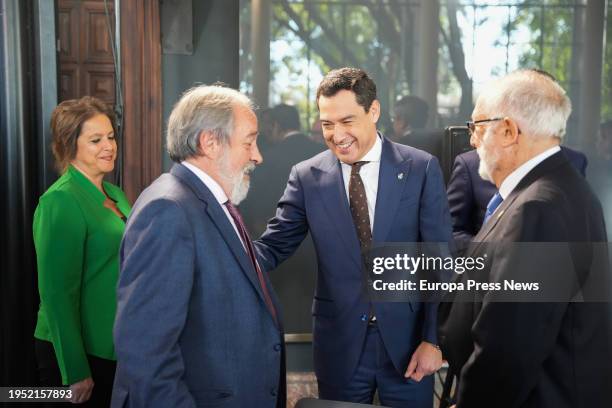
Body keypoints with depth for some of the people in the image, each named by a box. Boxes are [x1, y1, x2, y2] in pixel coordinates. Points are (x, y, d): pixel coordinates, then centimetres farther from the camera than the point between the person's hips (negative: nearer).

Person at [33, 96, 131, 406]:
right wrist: (75, 372, -19)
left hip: (115, 346, 8)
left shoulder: (113, 193, 8)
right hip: (78, 353, -8)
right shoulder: (61, 201, -17)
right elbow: (57, 292, -19)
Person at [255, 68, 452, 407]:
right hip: (339, 344, 1)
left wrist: (433, 339, -7)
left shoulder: (421, 169, -5)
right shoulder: (307, 176, -2)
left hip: (406, 339, -1)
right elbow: (274, 246, -3)